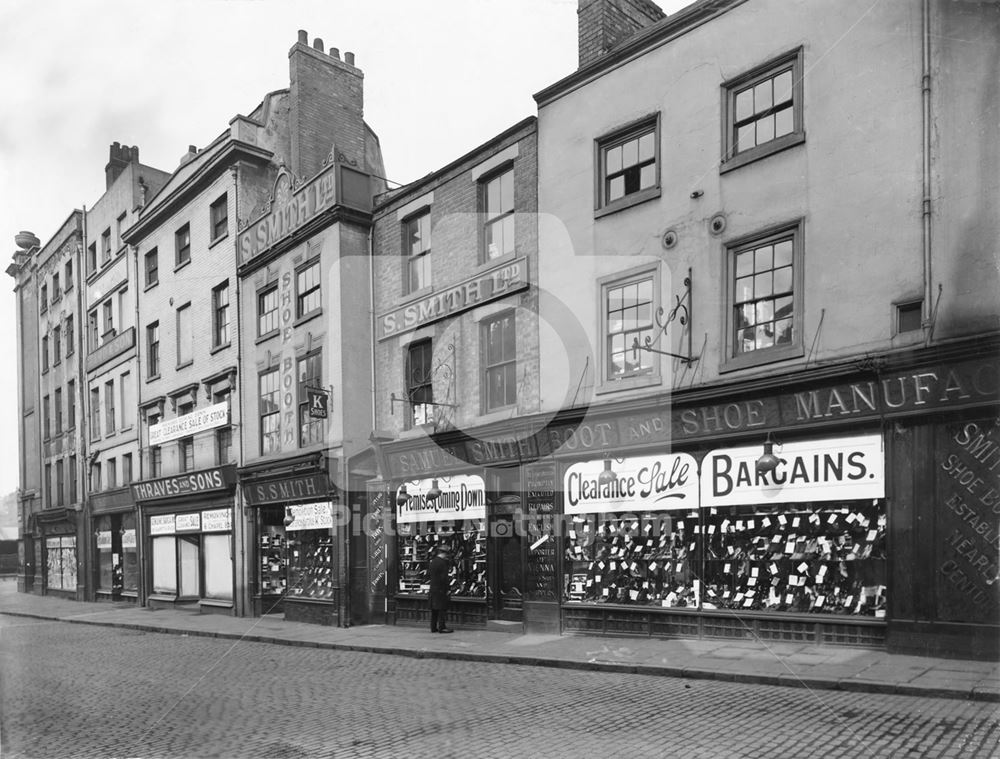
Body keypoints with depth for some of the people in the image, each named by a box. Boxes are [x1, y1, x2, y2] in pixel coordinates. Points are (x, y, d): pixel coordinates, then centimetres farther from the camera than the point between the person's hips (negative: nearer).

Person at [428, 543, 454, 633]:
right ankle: (441, 627, -2)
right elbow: (444, 578, -18)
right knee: (442, 609, -3)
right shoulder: (442, 562, -16)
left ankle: (433, 627, 16)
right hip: (441, 590, -9)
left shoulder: (433, 561, 13)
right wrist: (447, 589, -12)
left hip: (433, 589, 9)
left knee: (434, 609, 12)